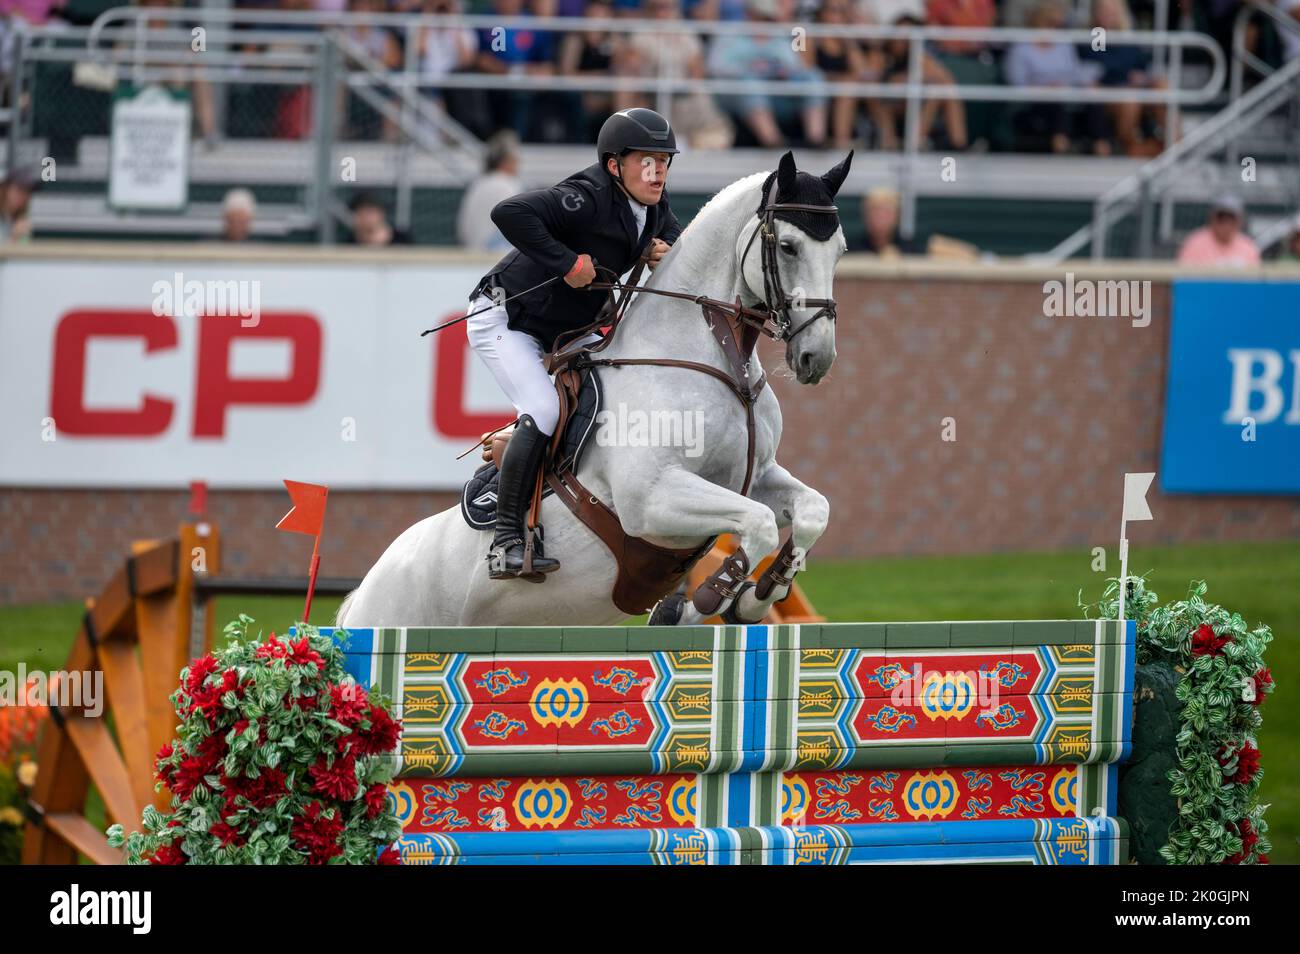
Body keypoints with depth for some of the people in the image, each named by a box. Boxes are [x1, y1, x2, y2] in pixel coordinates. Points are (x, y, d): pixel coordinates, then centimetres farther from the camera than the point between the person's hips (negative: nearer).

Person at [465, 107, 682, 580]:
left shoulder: (653, 204, -5)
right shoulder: (589, 199, -31)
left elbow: (672, 232, 17)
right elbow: (510, 213, -44)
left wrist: (664, 250, -8)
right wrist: (567, 262, -39)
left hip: (563, 328, 9)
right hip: (504, 318, -9)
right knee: (544, 410, -25)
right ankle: (505, 540, -23)